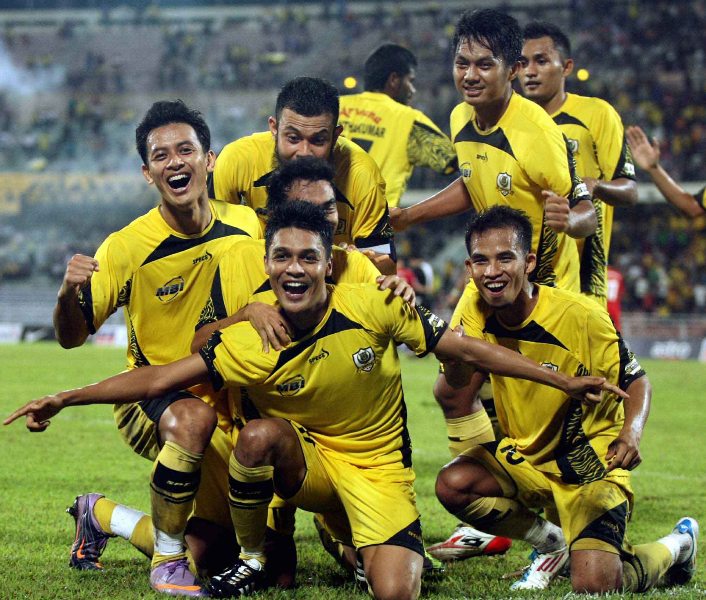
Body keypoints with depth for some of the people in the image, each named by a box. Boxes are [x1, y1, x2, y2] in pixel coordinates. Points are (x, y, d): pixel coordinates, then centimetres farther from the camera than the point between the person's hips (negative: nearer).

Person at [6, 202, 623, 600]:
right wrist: (66, 399, -22)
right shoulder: (250, 344, -16)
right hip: (306, 462, 1)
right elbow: (160, 378, -14)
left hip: (378, 467, -1)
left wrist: (565, 381, -9)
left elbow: (466, 349, -10)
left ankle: (359, 544, 15)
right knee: (260, 434, -32)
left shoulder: (373, 308, -18)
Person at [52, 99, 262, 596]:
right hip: (149, 399, -4)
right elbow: (72, 337, -14)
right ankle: (168, 560, -20)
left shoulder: (247, 226, -8)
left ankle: (101, 515, 30)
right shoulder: (127, 247, -17)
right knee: (194, 418, -40)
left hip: (227, 396, 4)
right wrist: (69, 293, -35)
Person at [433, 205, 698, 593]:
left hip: (590, 464, -5)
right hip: (524, 458, 5)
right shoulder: (477, 316, -8)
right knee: (452, 485, -23)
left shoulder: (579, 317, -21)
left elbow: (635, 382, -10)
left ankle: (676, 546, 16)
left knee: (593, 586, -20)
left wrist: (631, 436, -30)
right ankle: (553, 544, 5)